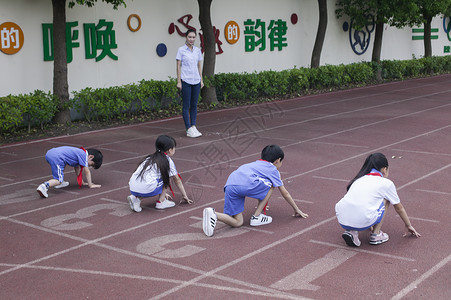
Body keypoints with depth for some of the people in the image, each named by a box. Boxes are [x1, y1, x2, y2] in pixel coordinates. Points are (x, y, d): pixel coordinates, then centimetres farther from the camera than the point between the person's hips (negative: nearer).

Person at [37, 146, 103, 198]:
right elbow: (86, 171, 2)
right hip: (56, 157, -10)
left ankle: (59, 182, 29)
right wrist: (90, 185, 8)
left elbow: (77, 169, 37)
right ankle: (45, 185, -31)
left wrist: (82, 182, 37)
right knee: (59, 180, -10)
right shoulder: (84, 155, 3)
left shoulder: (79, 153, 29)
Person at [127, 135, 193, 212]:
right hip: (147, 190, -6)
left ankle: (135, 197, 14)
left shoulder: (150, 158, 26)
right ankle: (160, 202, 11)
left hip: (132, 190, 6)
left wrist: (163, 192, 53)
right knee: (168, 176, 14)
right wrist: (185, 196, 30)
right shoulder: (168, 161, 8)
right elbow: (177, 180, 18)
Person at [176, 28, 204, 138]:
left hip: (196, 80, 5)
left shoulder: (198, 50, 9)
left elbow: (199, 66, 14)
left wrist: (201, 80, 9)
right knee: (186, 105, -2)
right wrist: (179, 81, -10)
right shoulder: (181, 50, -5)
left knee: (194, 105, 8)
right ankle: (189, 130, 0)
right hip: (186, 80, -5)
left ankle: (193, 127, 15)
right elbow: (178, 66, -6)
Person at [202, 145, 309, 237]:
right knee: (270, 185, 18)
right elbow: (285, 194, 24)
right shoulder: (273, 169, 20)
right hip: (245, 184, -7)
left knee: (237, 222, 9)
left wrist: (261, 205, 70)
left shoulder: (256, 164, 40)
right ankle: (256, 217, 13)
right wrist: (297, 210, 37)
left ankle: (213, 214, -16)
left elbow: (259, 189, 56)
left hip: (229, 186, 7)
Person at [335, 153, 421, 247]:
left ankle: (351, 231, 13)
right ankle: (375, 235, 19)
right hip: (363, 221, -4)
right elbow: (399, 208, 27)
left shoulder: (359, 179, 26)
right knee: (386, 199, 20)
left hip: (342, 221, 4)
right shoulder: (386, 183, 13)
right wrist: (409, 226, 44)